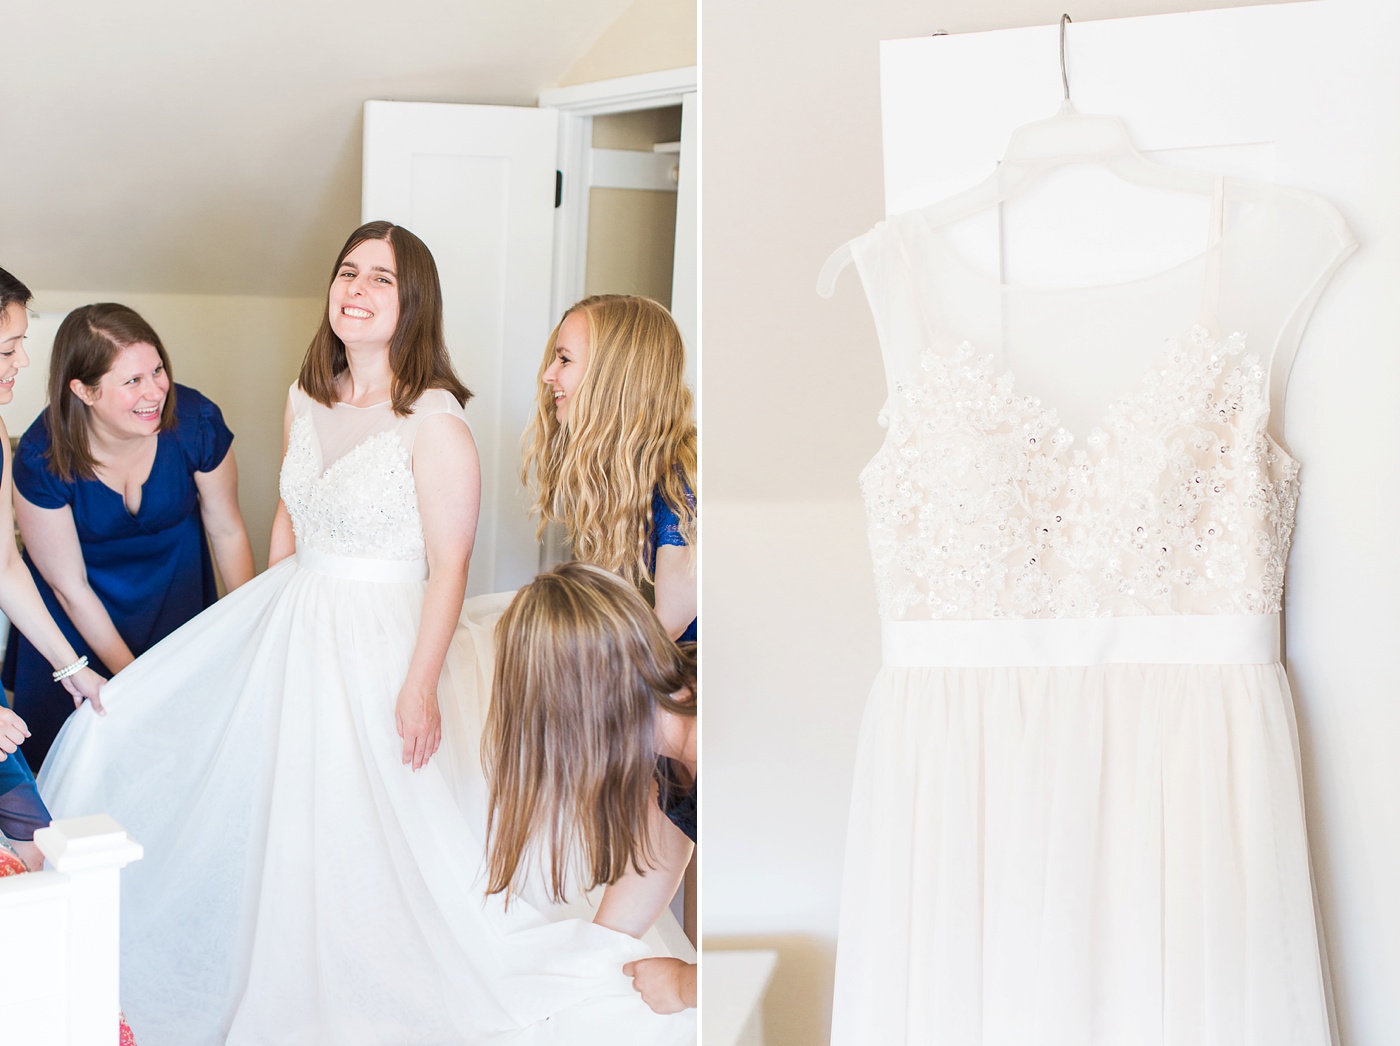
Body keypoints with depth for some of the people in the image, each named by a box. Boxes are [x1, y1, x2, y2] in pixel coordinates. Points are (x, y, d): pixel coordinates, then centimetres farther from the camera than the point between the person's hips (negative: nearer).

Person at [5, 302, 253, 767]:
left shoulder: (196, 422, -26)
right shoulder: (43, 457, -30)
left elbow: (227, 530, -10)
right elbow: (69, 584, -18)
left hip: (176, 588, 2)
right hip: (83, 610, -1)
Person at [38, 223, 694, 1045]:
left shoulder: (436, 422, -17)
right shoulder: (307, 400, 4)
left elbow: (449, 566, -17)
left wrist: (421, 685, -21)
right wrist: (261, 627, 17)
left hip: (379, 641, -8)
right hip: (288, 628, 8)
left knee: (377, 838, -5)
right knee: (122, 730, 10)